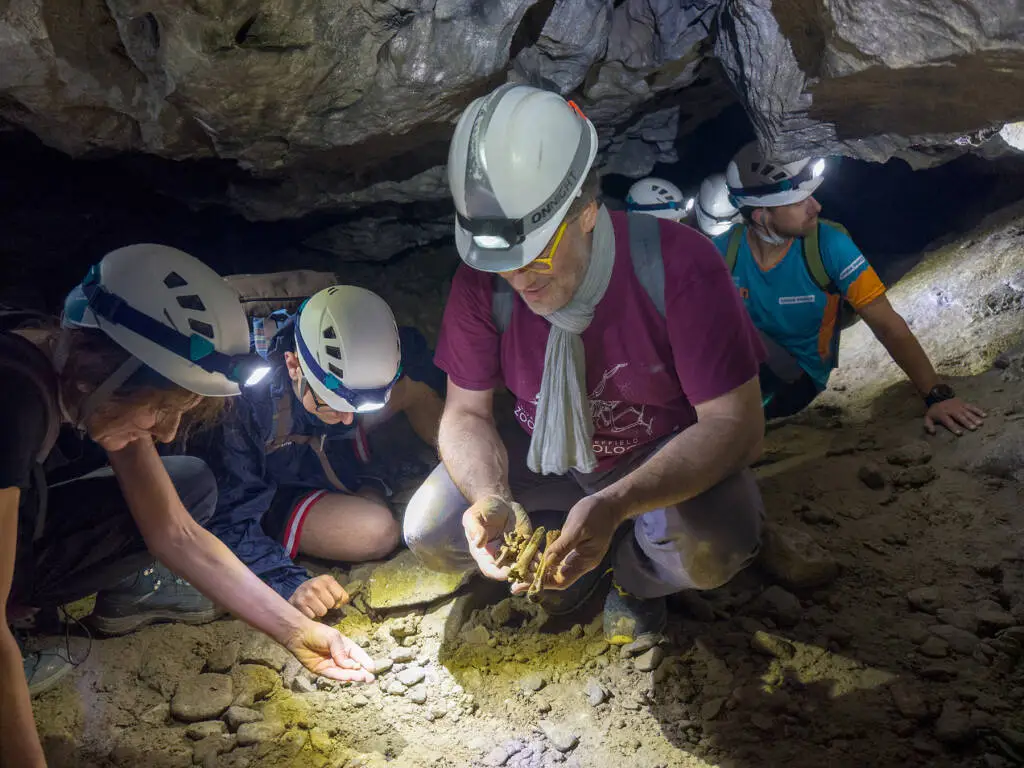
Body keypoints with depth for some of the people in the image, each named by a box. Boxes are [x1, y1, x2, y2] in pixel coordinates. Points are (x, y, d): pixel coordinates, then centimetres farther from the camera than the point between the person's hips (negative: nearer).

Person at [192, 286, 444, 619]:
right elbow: (228, 520, -33)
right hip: (268, 490, -4)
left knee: (417, 383, -13)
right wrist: (289, 584, -44)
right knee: (378, 532, -29)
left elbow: (415, 352, -2)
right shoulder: (243, 402, -40)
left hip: (326, 450, 5)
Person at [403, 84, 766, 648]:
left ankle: (635, 574, 4)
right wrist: (490, 496, -35)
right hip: (546, 454, 3)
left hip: (664, 457, -3)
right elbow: (466, 413, -11)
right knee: (429, 533, -16)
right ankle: (578, 549, 10)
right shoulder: (482, 281, -18)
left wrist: (614, 505, -45)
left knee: (714, 547, -34)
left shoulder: (678, 265, -29)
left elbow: (735, 422, -29)